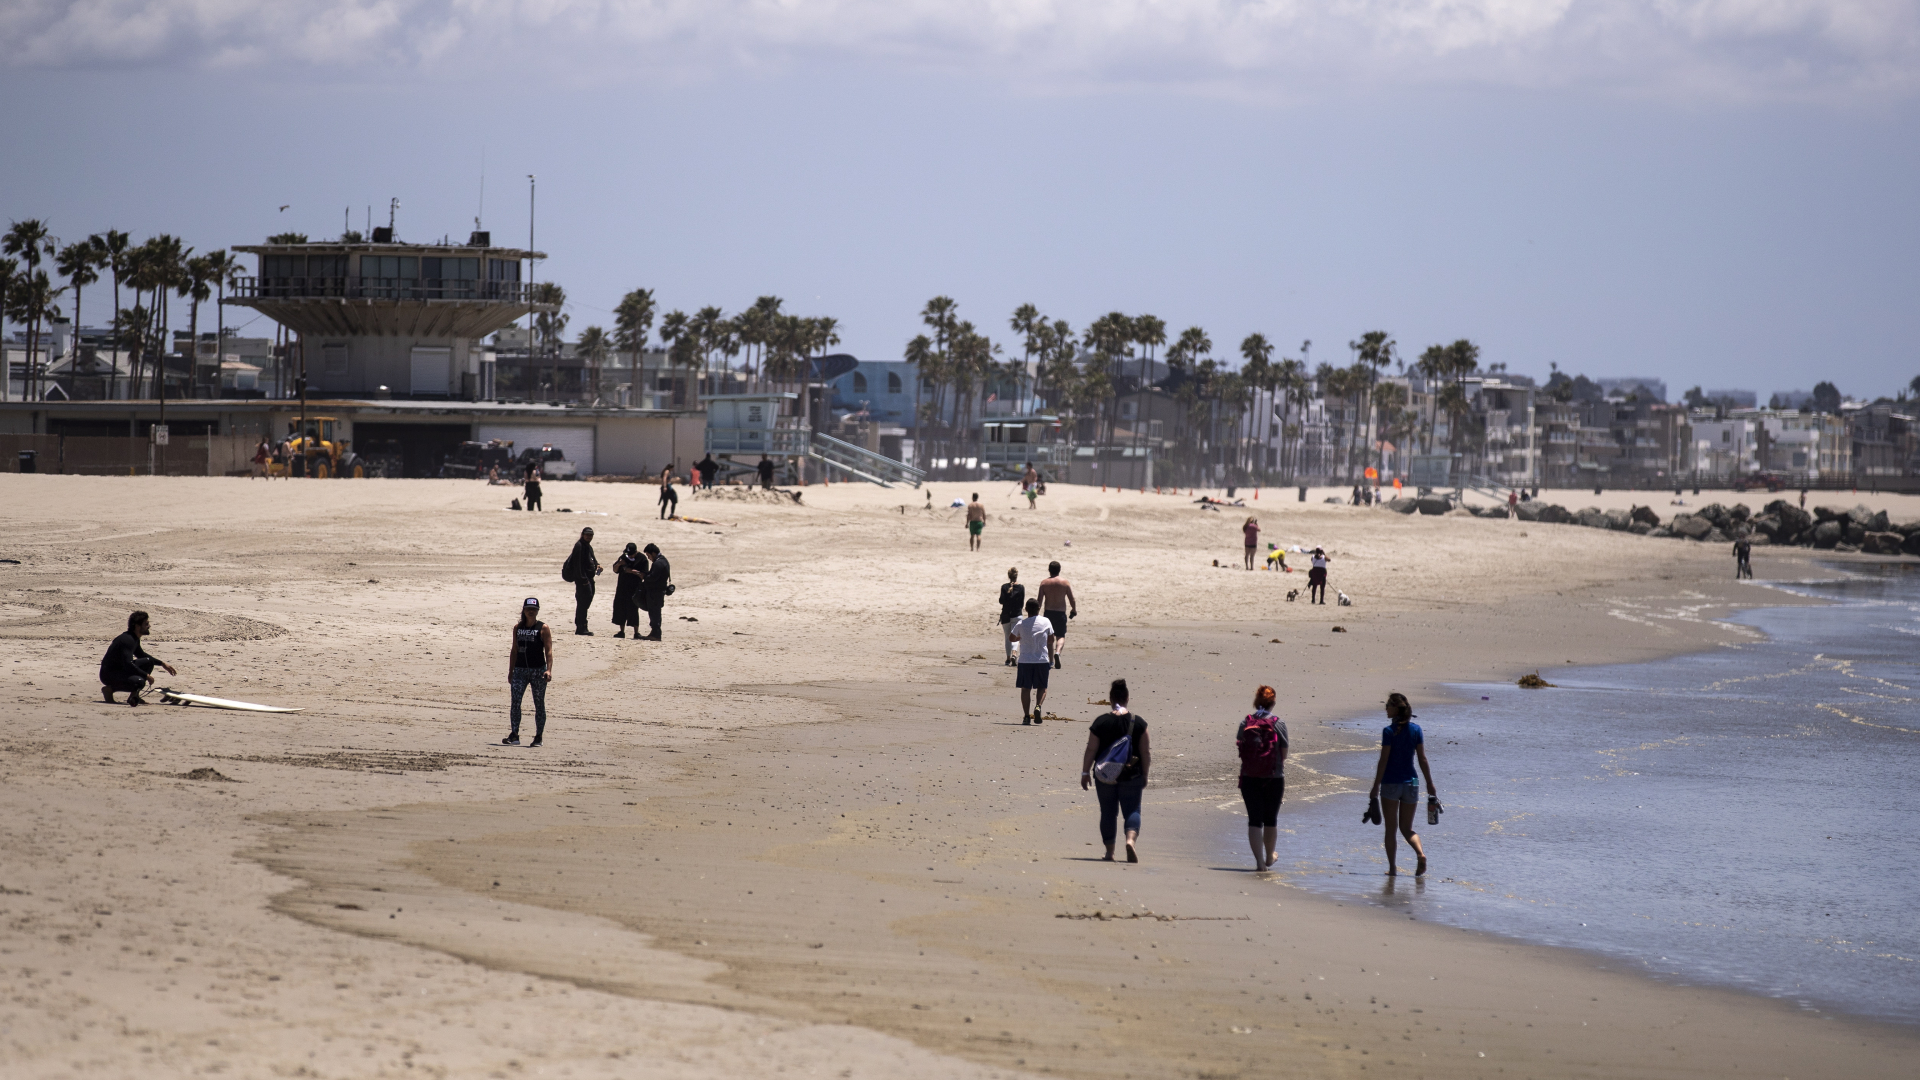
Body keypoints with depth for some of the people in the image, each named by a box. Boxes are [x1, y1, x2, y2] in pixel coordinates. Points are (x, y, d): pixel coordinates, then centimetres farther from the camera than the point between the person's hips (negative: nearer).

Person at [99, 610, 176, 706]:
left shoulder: (134, 639, 10)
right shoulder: (127, 640, -22)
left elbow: (141, 655, 29)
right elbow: (128, 664, -28)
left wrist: (162, 663, 25)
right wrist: (146, 675, -21)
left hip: (120, 669, 10)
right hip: (109, 674, -10)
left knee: (149, 662, 8)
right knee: (139, 682, -32)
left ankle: (134, 696, 8)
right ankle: (109, 689, -10)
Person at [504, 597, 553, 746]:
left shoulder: (543, 628, -2)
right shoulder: (518, 628, 9)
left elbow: (548, 651, -7)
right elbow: (514, 650, 15)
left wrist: (549, 670, -19)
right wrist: (511, 671, 13)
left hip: (538, 670, -3)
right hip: (520, 670, 3)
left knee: (539, 705, 4)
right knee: (515, 701, -11)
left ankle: (539, 737, 11)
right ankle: (514, 735, -13)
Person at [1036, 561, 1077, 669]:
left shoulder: (1044, 583, -1)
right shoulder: (1065, 582, -3)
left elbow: (1039, 601, -3)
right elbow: (1072, 599, 1)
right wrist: (1074, 610, 18)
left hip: (1048, 612, 1)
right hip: (1061, 613, -1)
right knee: (1061, 636, 5)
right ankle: (1057, 652, -25)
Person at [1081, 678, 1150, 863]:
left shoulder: (1101, 723, -6)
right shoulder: (1138, 723, -3)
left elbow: (1091, 750, -4)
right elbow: (1145, 752, 1)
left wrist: (1085, 772, 6)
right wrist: (1144, 775, 11)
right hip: (1131, 776, 0)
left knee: (1108, 813, 12)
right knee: (1132, 811, 5)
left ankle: (1109, 851, 15)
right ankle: (1130, 839, -22)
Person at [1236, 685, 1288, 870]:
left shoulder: (1245, 724, -3)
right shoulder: (1279, 724, -7)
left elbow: (1240, 750, 3)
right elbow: (1284, 754, -3)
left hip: (1249, 778, 0)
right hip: (1273, 778, 0)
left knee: (1254, 820, 4)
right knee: (1270, 820, 17)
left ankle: (1259, 861, -6)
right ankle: (1269, 858, 32)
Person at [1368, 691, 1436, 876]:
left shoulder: (1389, 731, -11)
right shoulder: (1415, 729, 2)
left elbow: (1383, 761, -12)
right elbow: (1422, 759, 3)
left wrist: (1375, 787, -8)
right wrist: (1430, 785, 9)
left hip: (1390, 783, -4)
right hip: (1411, 782, 4)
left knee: (1391, 829, 6)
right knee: (1406, 828, 12)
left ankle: (1392, 868, 7)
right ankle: (1421, 854, -14)